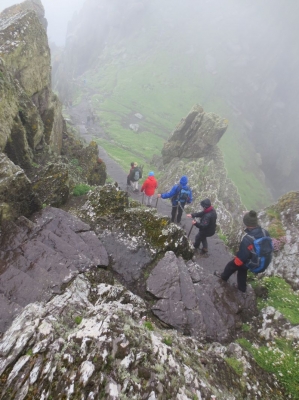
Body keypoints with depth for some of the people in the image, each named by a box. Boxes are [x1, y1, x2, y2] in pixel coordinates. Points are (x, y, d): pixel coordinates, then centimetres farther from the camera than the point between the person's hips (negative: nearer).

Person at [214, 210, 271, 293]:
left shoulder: (247, 239, -41)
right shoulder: (265, 232, -19)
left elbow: (241, 255, -30)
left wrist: (236, 261, -8)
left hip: (247, 262, -6)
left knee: (231, 266, 24)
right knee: (242, 271, 33)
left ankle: (224, 276, 52)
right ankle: (242, 287, 52)